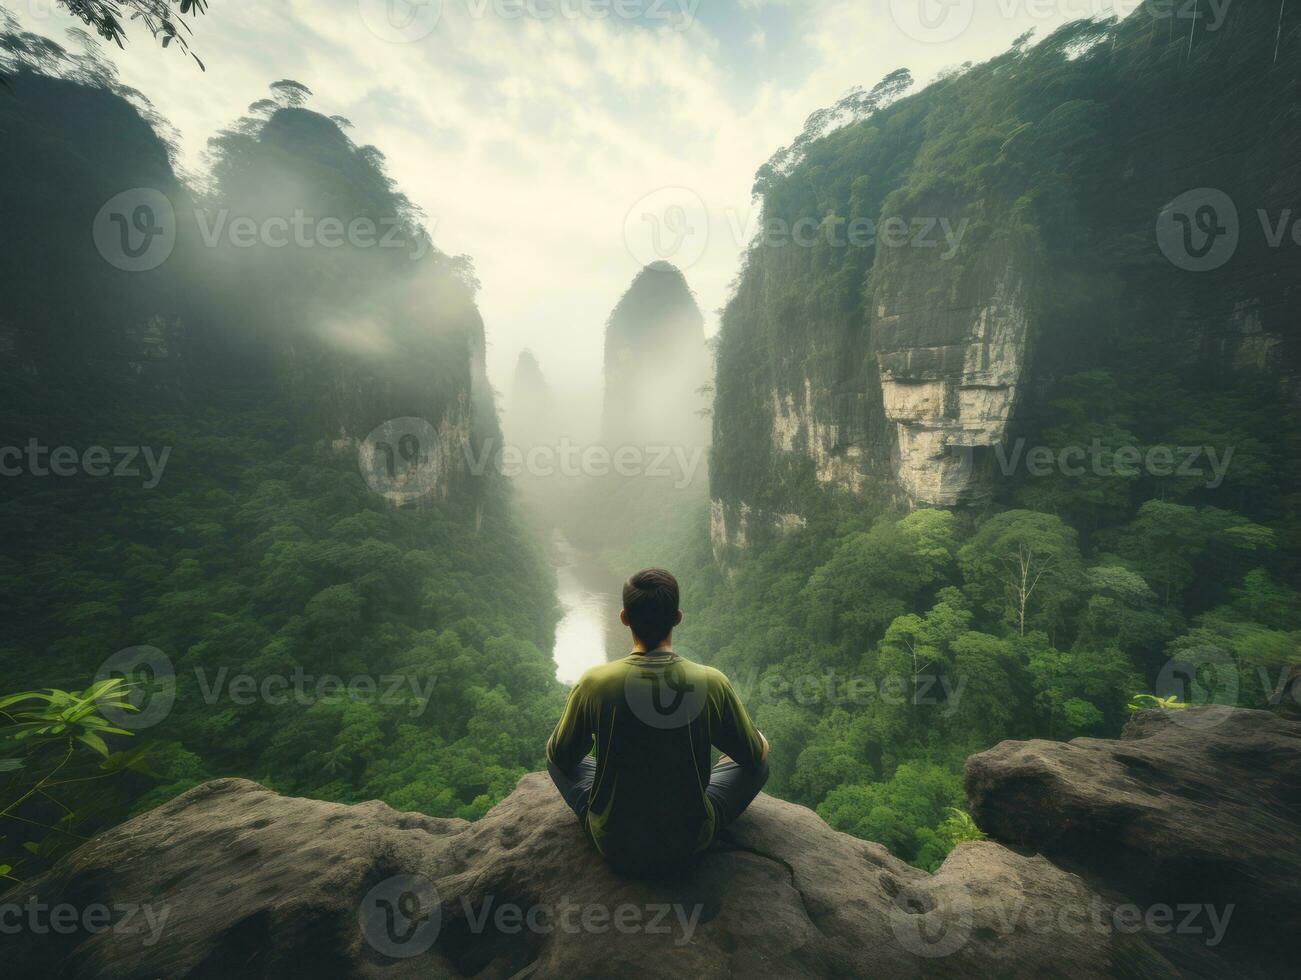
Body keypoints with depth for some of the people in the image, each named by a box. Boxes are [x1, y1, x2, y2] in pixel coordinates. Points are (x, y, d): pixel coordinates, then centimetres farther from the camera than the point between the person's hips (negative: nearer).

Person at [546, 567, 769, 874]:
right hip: (689, 843, 0)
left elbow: (560, 754, -2)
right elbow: (756, 755, -2)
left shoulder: (595, 682, -20)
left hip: (614, 845, 1)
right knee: (758, 764, 20)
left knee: (558, 757, 22)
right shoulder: (711, 683, -19)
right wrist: (761, 742, 21)